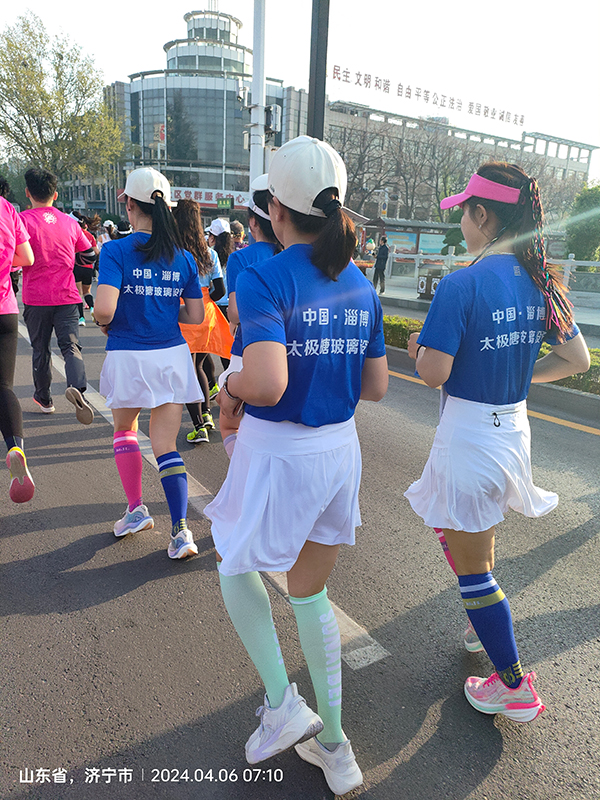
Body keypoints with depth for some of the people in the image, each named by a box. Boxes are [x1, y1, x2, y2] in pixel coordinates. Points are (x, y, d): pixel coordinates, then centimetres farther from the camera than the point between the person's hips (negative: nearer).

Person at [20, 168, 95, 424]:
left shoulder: (23, 219, -6)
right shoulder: (69, 222, 6)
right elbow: (89, 257, 13)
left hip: (35, 298, -1)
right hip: (67, 297, 2)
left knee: (40, 350, 12)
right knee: (71, 345, -5)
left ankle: (44, 398, 26)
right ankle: (76, 387, -33)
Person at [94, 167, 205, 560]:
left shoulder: (116, 250, -10)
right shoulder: (184, 257, 2)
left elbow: (105, 309, -21)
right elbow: (196, 316, 3)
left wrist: (103, 321, 2)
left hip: (128, 357, -3)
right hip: (172, 355, 3)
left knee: (125, 429, 23)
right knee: (166, 446, 7)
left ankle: (136, 509, 21)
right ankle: (180, 529, 0)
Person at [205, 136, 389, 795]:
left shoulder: (263, 279, -16)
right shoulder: (360, 285, 3)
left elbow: (268, 384, -30)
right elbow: (376, 387, 7)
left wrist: (232, 385, -9)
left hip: (278, 452, -6)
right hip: (341, 450, 6)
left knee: (235, 564, 25)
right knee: (310, 593, 22)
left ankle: (281, 703, 22)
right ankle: (331, 744, 36)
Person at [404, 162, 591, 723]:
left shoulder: (461, 285, -20)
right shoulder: (539, 283, 2)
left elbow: (434, 374, -23)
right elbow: (576, 360, 6)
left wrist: (418, 350, -1)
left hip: (469, 434, -8)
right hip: (514, 427, 8)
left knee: (471, 564, 9)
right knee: (470, 536, 31)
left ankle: (514, 687, 23)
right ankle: (484, 625, 50)